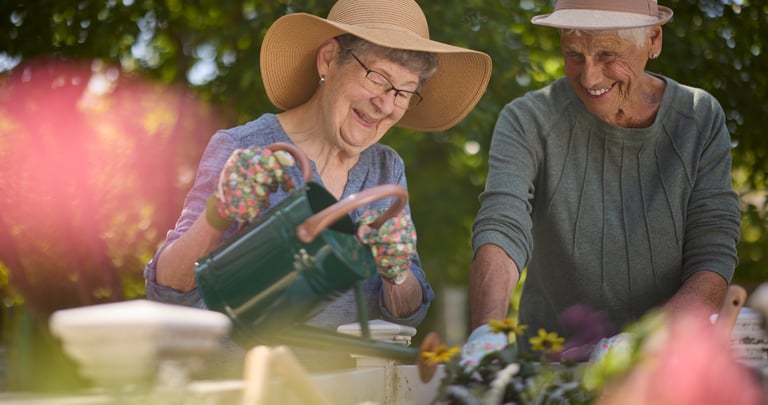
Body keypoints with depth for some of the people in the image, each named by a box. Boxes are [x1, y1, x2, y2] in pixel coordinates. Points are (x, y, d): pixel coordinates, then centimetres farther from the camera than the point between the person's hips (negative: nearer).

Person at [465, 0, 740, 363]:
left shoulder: (700, 119, 2)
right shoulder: (527, 122, -3)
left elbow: (713, 259, -4)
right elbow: (501, 230, -17)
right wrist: (486, 336, -37)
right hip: (548, 365, 0)